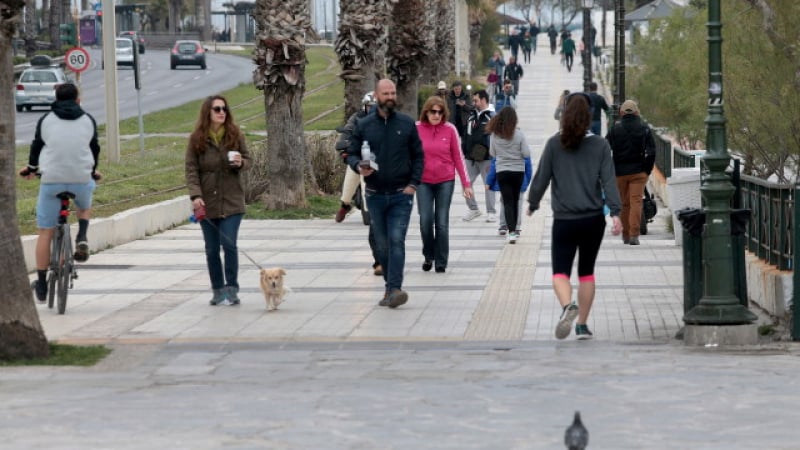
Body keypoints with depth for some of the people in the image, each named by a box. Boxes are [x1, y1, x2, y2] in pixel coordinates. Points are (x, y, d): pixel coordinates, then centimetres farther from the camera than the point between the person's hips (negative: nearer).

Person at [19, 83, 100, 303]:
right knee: (85, 206, 35)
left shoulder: (46, 120, 3)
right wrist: (93, 171, 38)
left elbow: (36, 146, 16)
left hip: (51, 180, -1)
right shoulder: (88, 121, 6)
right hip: (81, 179, 1)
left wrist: (31, 168, 36)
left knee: (45, 233, 7)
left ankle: (41, 285, 7)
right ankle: (82, 239, 8)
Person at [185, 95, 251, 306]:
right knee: (211, 249, 6)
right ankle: (217, 290, 17)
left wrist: (240, 163, -15)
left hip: (231, 201, -1)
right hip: (207, 202, 1)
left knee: (229, 244, -11)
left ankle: (231, 289, -3)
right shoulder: (196, 139, 0)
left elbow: (248, 160, 9)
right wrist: (195, 195, -14)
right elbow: (191, 169, -3)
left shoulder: (235, 135, 2)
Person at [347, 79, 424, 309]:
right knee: (382, 244, 8)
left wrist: (413, 184, -5)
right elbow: (352, 154, 8)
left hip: (401, 195, -2)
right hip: (375, 195, 2)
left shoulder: (407, 124, 3)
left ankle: (394, 288, -21)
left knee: (396, 240, -14)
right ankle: (389, 287, 19)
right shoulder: (364, 125, 4)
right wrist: (359, 166, -15)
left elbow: (418, 156, 7)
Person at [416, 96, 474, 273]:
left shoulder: (450, 129, -3)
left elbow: (458, 157, 3)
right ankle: (428, 256, 18)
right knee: (425, 221, -5)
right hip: (424, 182, 0)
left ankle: (441, 262, 10)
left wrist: (466, 184, 3)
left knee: (442, 222, 0)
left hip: (445, 181, 0)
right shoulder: (417, 129, -4)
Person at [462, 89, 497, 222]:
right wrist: (463, 150, 12)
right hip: (470, 158, 6)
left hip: (485, 158, -6)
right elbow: (466, 134, 19)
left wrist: (492, 159, -15)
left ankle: (491, 212, 10)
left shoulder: (492, 117, -8)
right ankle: (473, 209, 19)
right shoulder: (472, 115, 13)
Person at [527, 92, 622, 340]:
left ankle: (568, 306, -28)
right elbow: (608, 180, -7)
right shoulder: (600, 145, -1)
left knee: (560, 272, 2)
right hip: (593, 219, 2)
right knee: (587, 272, 16)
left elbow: (541, 178, 1)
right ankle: (582, 325, 19)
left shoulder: (554, 144, -3)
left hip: (564, 220, -2)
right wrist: (615, 213, -9)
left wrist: (532, 203, 17)